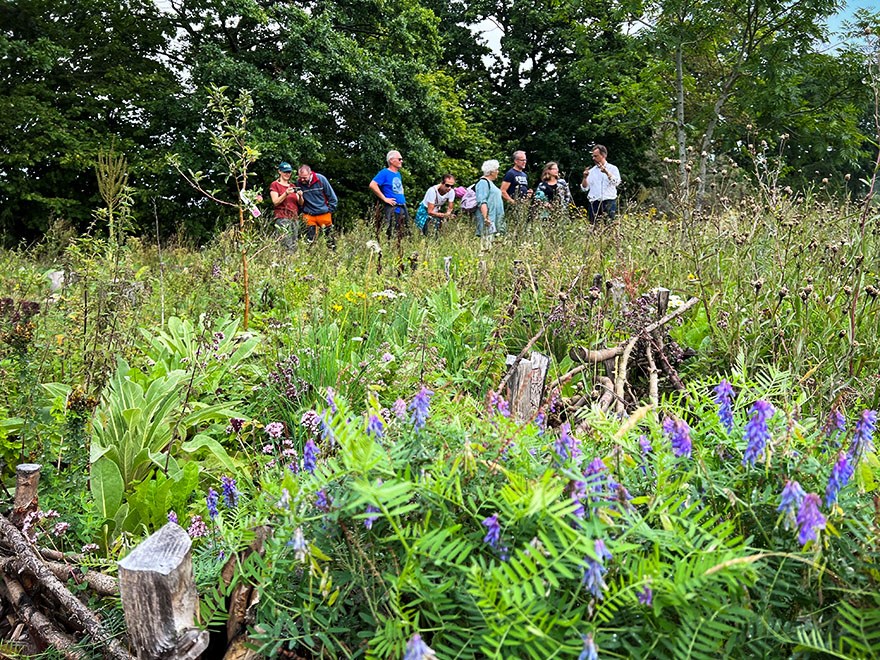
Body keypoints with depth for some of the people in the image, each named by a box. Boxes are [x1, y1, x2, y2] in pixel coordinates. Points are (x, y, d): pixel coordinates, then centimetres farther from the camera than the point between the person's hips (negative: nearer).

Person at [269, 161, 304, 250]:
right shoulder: (274, 185, 4)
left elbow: (300, 204, 16)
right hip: (282, 218, -6)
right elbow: (275, 202, -7)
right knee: (289, 246, -17)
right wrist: (286, 193, -19)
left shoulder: (292, 186, 21)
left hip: (295, 218, 6)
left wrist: (300, 196, -6)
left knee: (294, 245, -1)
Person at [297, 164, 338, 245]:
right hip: (308, 216, 1)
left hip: (324, 214, 0)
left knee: (329, 238, 8)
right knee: (310, 240, 0)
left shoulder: (321, 179, -11)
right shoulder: (298, 182, -8)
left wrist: (330, 211, -1)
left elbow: (332, 197, -1)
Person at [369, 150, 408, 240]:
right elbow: (372, 185, -18)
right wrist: (384, 199, -16)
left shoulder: (398, 174, 18)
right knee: (391, 235, -10)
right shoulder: (385, 173, -6)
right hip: (392, 208, -8)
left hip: (402, 208, 8)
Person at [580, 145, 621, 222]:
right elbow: (584, 188, 12)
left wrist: (606, 172, -22)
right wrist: (585, 177, -5)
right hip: (594, 203, 3)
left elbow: (616, 182, -10)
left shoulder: (612, 169, 7)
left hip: (609, 202, -3)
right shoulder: (591, 171, 16)